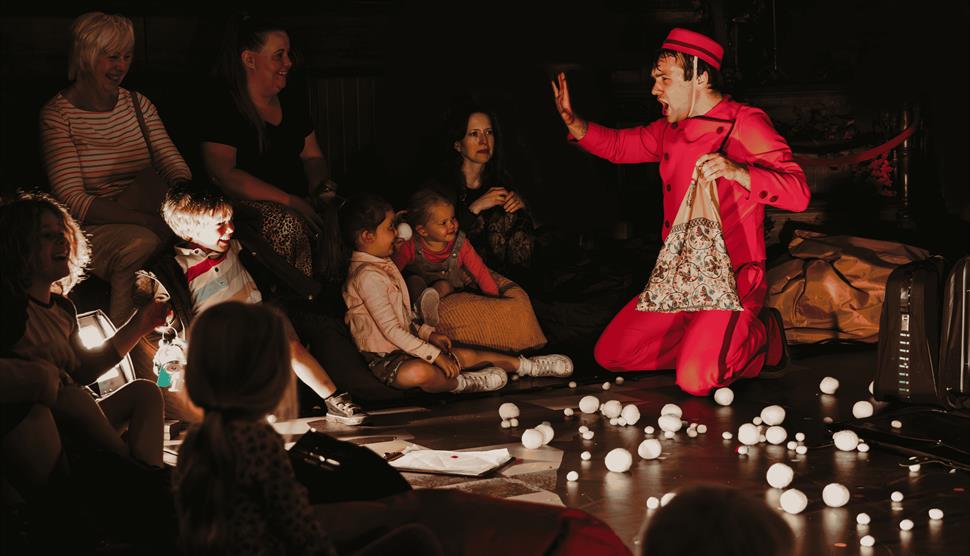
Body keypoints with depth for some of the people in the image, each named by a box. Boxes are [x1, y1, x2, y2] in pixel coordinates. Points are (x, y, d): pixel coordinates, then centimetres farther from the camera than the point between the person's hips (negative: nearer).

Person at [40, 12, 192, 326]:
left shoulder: (138, 105, 12)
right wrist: (148, 220, -25)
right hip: (89, 228, -5)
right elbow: (72, 201, -14)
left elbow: (176, 168, 1)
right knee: (140, 244, -35)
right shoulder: (57, 114, -4)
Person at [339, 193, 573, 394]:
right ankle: (460, 383, -15)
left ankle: (529, 366, 21)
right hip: (383, 359, -10)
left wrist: (429, 334, 7)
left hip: (404, 346, 11)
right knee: (419, 372, -40)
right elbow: (391, 330, -24)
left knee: (468, 355, 10)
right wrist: (435, 355, -22)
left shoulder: (383, 264, 12)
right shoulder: (367, 276, -22)